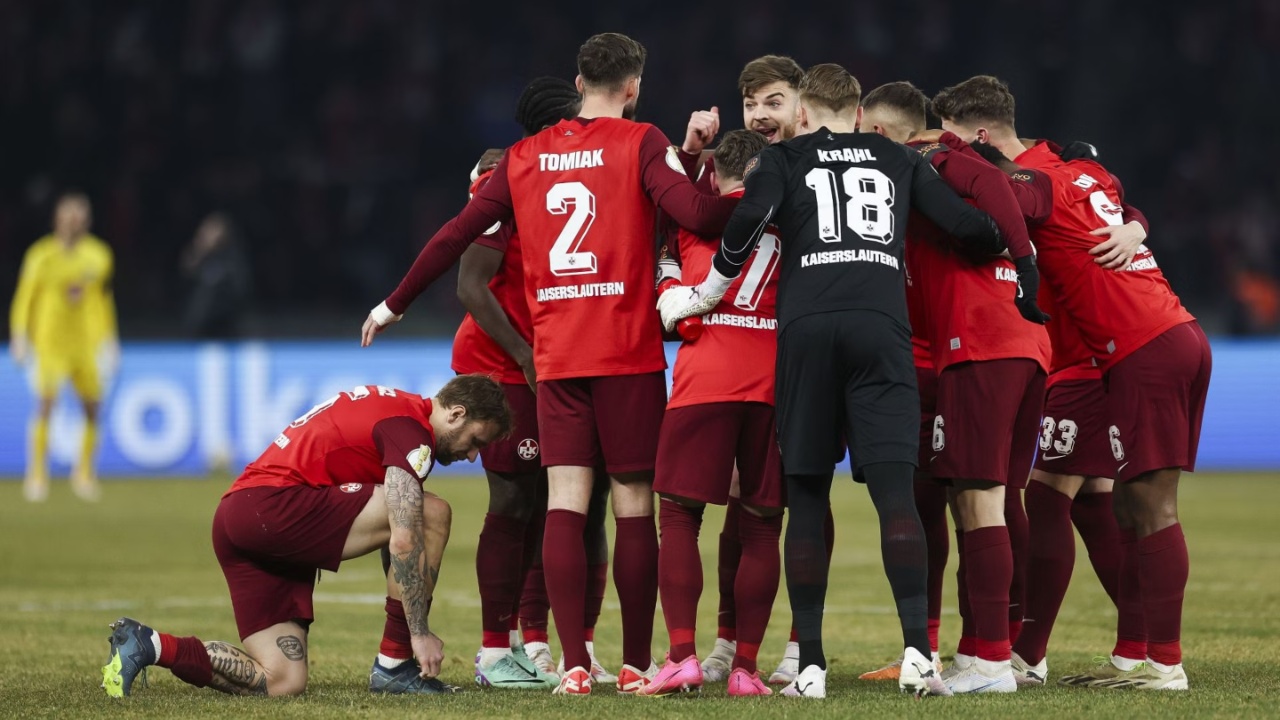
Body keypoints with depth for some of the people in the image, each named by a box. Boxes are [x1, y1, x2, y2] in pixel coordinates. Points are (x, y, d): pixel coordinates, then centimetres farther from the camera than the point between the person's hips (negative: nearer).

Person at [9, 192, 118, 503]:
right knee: (46, 403, -18)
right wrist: (20, 336, -7)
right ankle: (36, 475, -12)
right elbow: (24, 298, 0)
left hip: (87, 343, 4)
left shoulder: (99, 256, 6)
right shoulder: (41, 256, -5)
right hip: (50, 342, -4)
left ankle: (85, 474, 21)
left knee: (92, 408, 2)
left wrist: (108, 339, 19)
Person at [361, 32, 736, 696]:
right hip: (629, 353, -3)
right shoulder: (640, 143, -1)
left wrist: (394, 305, 24)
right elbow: (693, 212, -17)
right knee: (634, 505, 3)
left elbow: (455, 236, 13)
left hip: (555, 358, 3)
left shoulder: (525, 156, 11)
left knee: (564, 504, 0)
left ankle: (574, 664, -8)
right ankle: (636, 664, 6)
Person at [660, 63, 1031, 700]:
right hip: (880, 326, 1)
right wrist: (1008, 245, 36)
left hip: (806, 329, -1)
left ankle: (809, 664, 3)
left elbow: (748, 221, -4)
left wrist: (703, 295, 8)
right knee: (894, 488, -5)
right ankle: (917, 651, -19)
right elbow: (966, 223, 14)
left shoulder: (782, 159, 16)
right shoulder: (898, 160, 22)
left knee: (806, 496, 6)